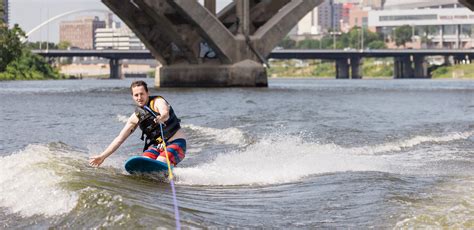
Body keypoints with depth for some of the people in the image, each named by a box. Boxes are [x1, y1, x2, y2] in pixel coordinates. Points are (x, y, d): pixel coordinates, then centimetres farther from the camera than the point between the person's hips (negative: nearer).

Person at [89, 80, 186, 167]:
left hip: (176, 143, -5)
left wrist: (161, 118, -58)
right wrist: (102, 156, 6)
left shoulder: (158, 102, -8)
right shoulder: (136, 117, 6)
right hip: (157, 146, 5)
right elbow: (120, 138, 10)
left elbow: (166, 114, -32)